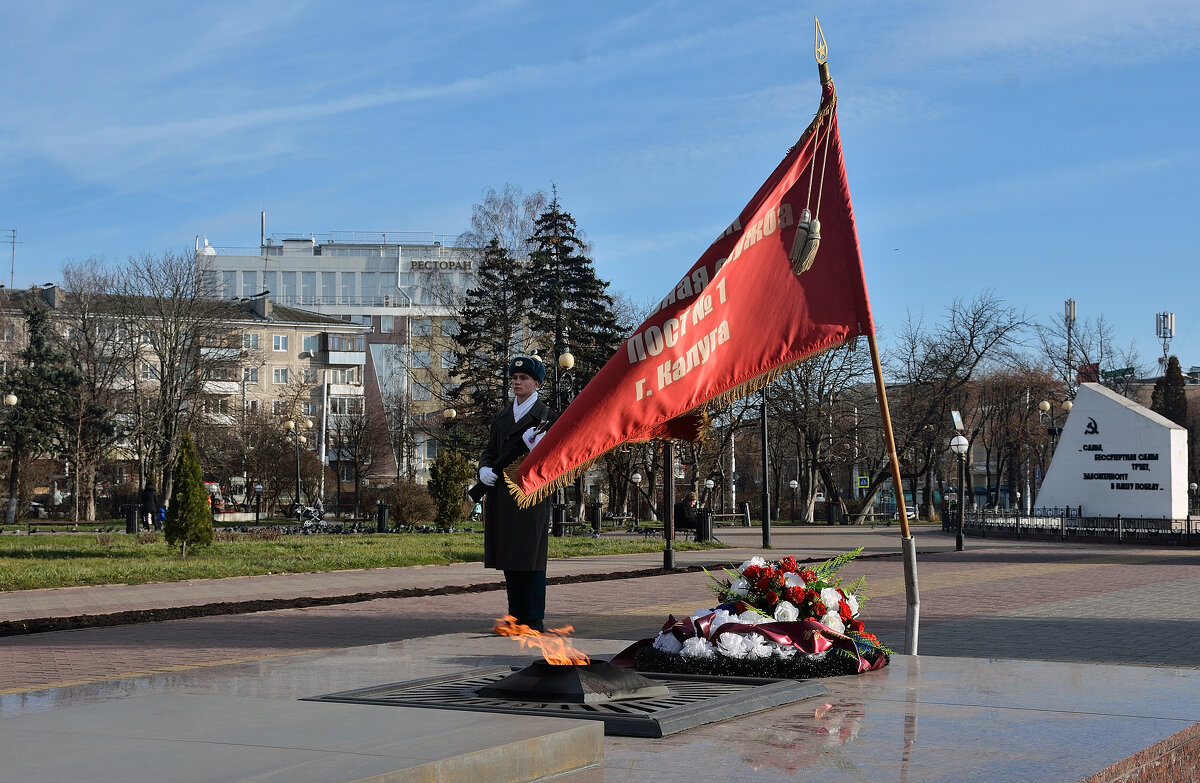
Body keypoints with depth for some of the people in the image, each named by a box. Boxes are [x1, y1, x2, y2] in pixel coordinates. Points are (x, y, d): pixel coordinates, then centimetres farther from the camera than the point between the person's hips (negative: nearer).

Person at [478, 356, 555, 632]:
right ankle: (516, 617, 14)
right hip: (503, 494, 6)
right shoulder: (501, 417, 18)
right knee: (509, 558, 7)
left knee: (531, 557, -6)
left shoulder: (545, 416, 1)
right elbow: (490, 450, 17)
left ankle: (535, 620, -3)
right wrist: (485, 469, -3)